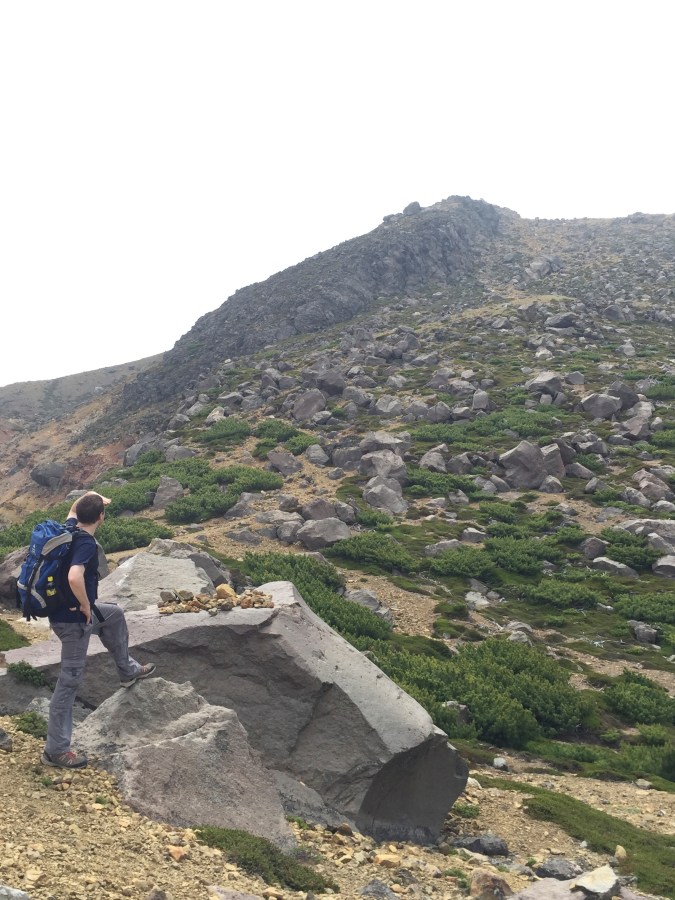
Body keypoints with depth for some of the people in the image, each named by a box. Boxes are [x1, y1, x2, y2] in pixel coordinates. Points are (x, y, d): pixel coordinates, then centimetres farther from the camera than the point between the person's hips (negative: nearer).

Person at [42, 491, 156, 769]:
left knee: (114, 614, 31)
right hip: (73, 619, -10)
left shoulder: (70, 529, 1)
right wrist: (86, 606, -28)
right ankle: (56, 750, 7)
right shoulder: (86, 543, -25)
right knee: (69, 680, -1)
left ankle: (127, 670, 45)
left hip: (64, 610, 10)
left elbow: (73, 510, 27)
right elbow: (74, 577, -42)